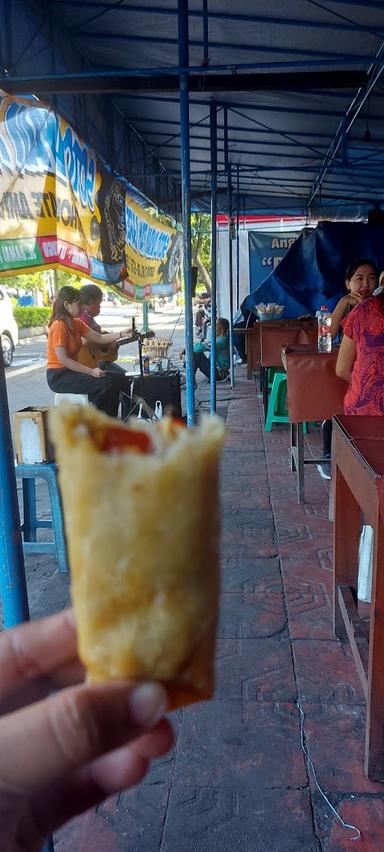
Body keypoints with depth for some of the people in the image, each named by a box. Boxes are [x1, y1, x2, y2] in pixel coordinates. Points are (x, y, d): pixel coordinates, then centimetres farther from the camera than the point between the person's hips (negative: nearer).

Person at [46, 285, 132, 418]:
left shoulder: (76, 323, 10)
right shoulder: (59, 326, -17)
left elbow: (99, 338, 4)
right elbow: (62, 359, -23)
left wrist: (121, 334, -10)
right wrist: (91, 371, -25)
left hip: (72, 370, 9)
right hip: (59, 376, -9)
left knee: (117, 379, 1)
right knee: (105, 383, -21)